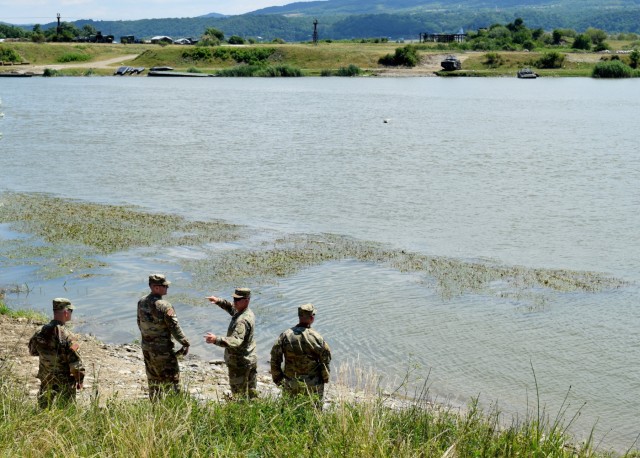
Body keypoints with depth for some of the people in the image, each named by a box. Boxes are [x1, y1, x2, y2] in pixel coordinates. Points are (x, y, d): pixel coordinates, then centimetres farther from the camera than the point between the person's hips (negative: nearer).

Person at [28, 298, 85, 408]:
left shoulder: (39, 333, -8)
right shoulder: (67, 337, -25)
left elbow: (32, 351, 10)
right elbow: (75, 362, -21)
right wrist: (79, 380, -6)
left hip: (45, 381, 5)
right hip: (65, 383, -5)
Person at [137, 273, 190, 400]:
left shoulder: (141, 302, 1)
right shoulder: (165, 306, -22)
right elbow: (174, 327, -18)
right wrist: (185, 344, -8)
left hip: (146, 347, 7)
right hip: (162, 349, -7)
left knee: (153, 379, 18)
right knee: (171, 380, 3)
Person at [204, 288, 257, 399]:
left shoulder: (242, 321, -28)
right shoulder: (248, 313, 3)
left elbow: (236, 341, -42)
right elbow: (232, 308, 25)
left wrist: (216, 340, -53)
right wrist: (219, 301, 13)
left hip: (240, 363, -10)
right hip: (251, 360, 10)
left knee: (239, 396, -1)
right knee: (252, 393, 20)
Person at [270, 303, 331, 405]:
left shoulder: (285, 335, -8)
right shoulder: (316, 337, -14)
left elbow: (275, 359, -3)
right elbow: (326, 359, -7)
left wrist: (277, 378, 10)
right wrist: (325, 378, 10)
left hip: (291, 385, 2)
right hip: (313, 386, -2)